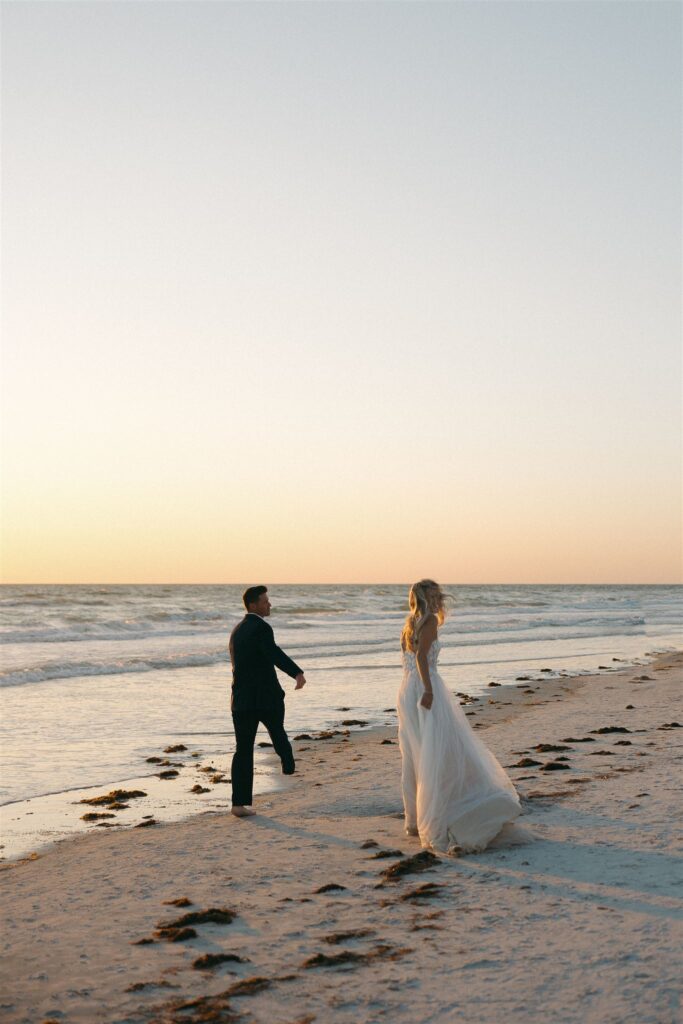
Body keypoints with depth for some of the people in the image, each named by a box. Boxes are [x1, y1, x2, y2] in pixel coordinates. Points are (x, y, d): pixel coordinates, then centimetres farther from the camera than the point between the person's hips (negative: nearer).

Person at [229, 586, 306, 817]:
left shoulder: (237, 630, 15)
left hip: (241, 699, 7)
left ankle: (240, 803, -2)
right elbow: (275, 654, -31)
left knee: (243, 750, 3)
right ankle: (288, 764, 42)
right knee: (277, 731, 22)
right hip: (266, 697, -7)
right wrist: (298, 673, -42)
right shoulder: (261, 628, -12)